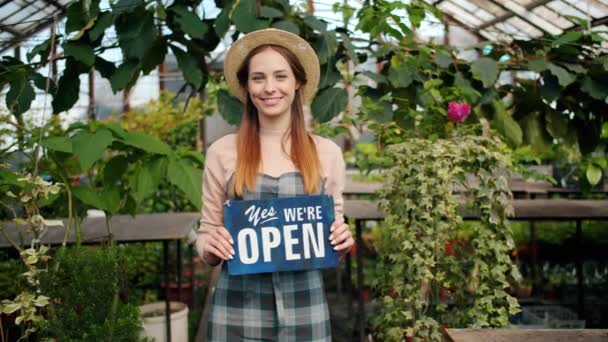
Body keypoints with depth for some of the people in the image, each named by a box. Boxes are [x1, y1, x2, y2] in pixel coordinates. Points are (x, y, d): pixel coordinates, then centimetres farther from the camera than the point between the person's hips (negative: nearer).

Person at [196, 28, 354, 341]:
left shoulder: (327, 152, 3)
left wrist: (343, 242, -10)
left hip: (304, 304, 1)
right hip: (238, 306, -1)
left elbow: (333, 238, 11)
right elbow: (206, 235, 5)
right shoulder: (222, 152, -1)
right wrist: (210, 247, -15)